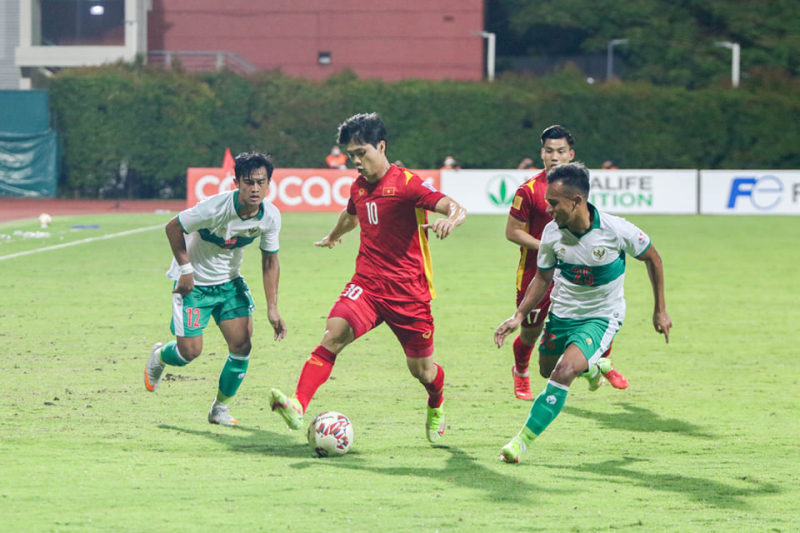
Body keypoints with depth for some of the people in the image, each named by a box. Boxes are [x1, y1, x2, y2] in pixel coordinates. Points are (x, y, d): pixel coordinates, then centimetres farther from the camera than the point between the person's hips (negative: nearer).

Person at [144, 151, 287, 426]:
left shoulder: (270, 217, -14)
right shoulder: (215, 208, -30)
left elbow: (270, 261, 1)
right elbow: (173, 227, -15)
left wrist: (272, 308, -3)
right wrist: (186, 268, -17)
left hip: (230, 281, 5)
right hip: (194, 281, -4)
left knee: (242, 343, -9)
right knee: (190, 351, -6)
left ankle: (220, 408, 12)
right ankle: (159, 356, 32)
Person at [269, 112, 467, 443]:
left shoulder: (406, 183, -11)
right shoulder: (359, 187, 10)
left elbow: (457, 209, -22)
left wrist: (449, 220, -47)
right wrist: (333, 236, 55)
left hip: (409, 291, -4)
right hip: (367, 285, 4)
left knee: (421, 370, 7)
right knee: (335, 332, -24)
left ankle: (436, 406, 43)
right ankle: (297, 406, -36)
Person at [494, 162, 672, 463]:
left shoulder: (616, 231, -23)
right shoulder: (552, 232, -13)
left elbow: (651, 257, -4)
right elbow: (543, 278, 3)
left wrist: (660, 311, 1)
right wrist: (519, 316, -8)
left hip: (601, 317, -5)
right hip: (562, 314, 5)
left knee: (564, 371, -26)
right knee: (548, 369, 20)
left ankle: (523, 441, -19)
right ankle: (589, 365, 54)